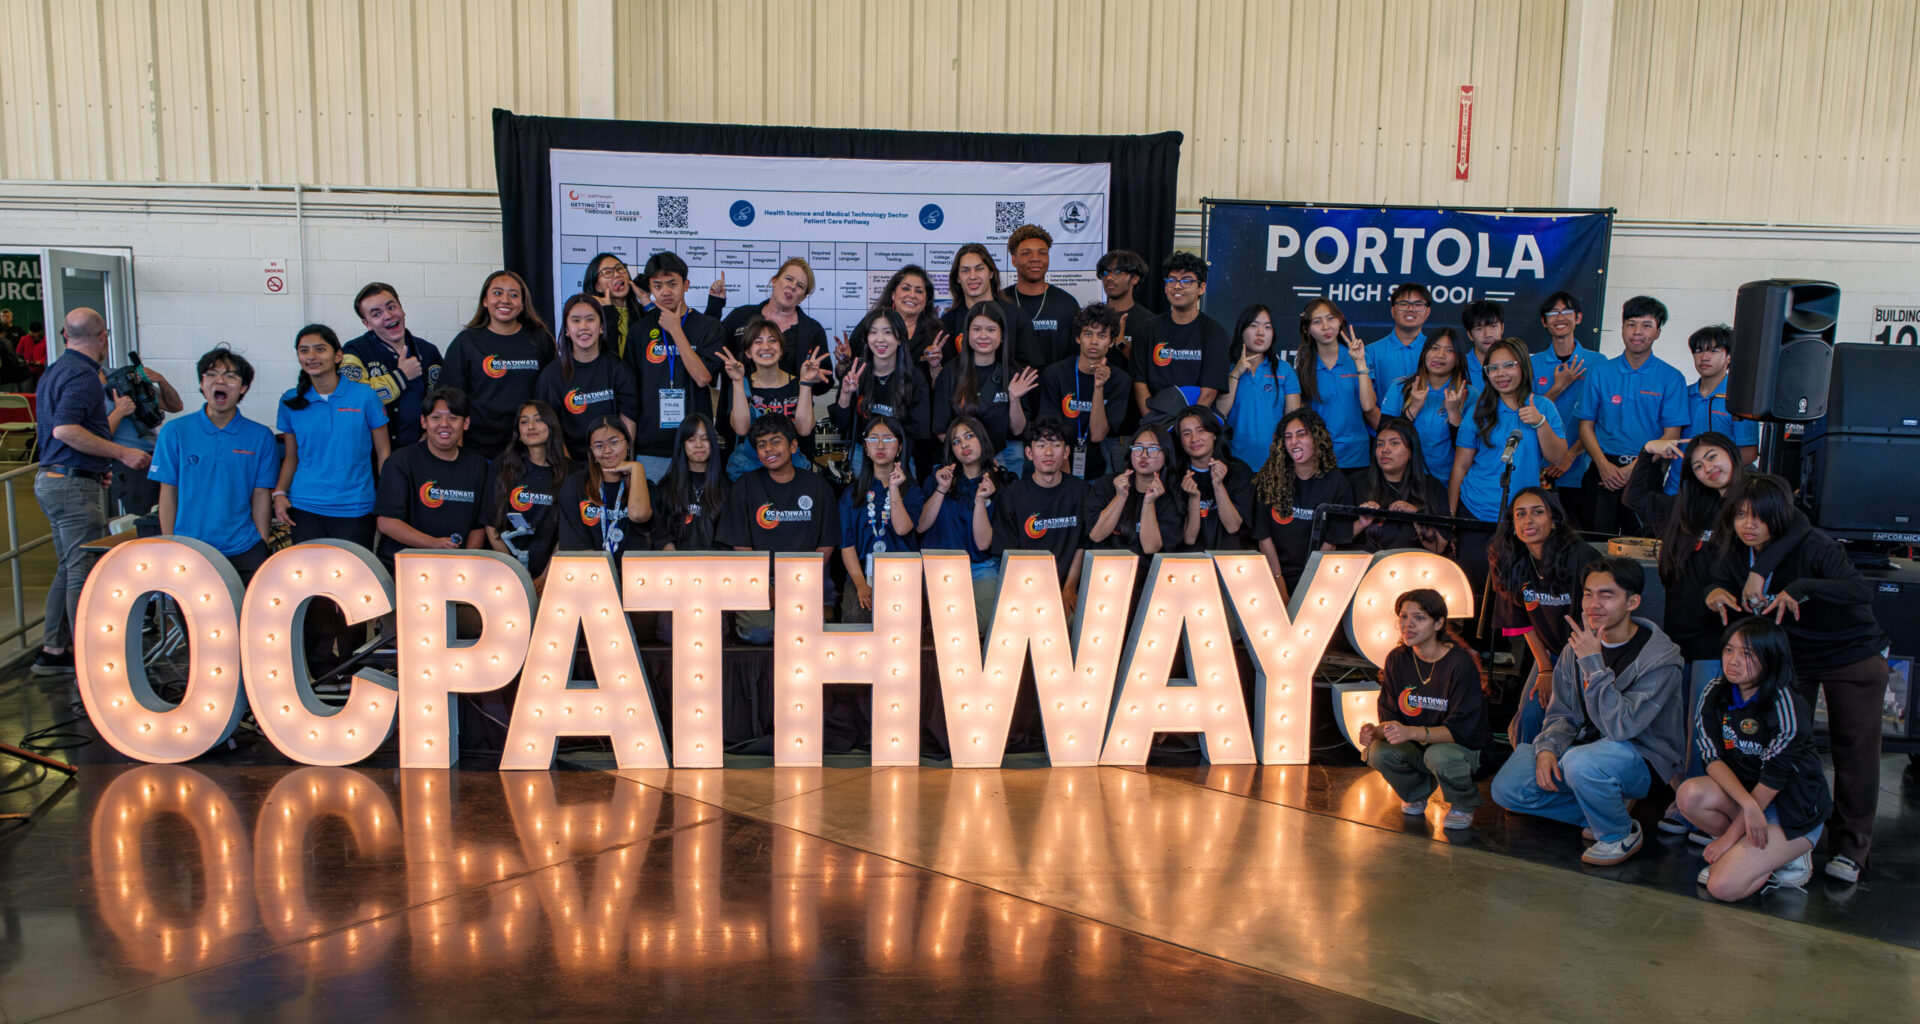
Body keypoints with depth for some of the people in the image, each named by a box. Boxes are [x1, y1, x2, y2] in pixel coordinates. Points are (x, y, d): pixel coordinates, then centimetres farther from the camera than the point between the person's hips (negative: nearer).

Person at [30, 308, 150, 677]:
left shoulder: (53, 372, 16)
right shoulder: (84, 376, -15)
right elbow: (65, 429, -27)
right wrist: (122, 454, -25)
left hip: (50, 478, 10)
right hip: (75, 485, -10)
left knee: (68, 569, 17)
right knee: (85, 572, -6)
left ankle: (52, 652, 22)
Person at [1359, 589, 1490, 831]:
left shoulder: (1461, 663, -19)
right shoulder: (1397, 659, -4)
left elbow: (1460, 729, -23)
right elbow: (1390, 716, -1)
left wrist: (1411, 732, -39)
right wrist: (1375, 731, -25)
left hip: (1462, 748, -4)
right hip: (1415, 748, 4)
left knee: (1439, 755, -36)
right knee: (1378, 752, -25)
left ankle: (1463, 805, -1)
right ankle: (1417, 793, 9)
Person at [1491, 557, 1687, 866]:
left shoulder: (1659, 658, -19)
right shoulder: (1579, 645, -1)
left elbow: (1621, 726, -29)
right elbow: (1562, 714, 6)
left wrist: (1593, 663, -32)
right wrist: (1547, 748, -15)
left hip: (1642, 757, -6)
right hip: (1587, 745, 6)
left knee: (1581, 764, -39)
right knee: (1506, 789, -10)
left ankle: (1621, 834, -8)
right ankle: (1599, 814, 6)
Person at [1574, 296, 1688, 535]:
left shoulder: (1672, 378, 3)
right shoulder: (1601, 372, 8)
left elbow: (1671, 435, -1)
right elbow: (1586, 426, 7)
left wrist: (1634, 468, -12)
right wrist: (1603, 465, -9)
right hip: (1604, 468, 1)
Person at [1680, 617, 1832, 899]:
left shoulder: (1786, 707, -22)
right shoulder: (1715, 693, -6)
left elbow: (1771, 782, -19)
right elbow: (1713, 759, -11)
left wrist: (1730, 836, -16)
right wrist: (1747, 803, -29)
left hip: (1794, 809, -6)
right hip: (1740, 793, 6)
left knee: (1723, 887, -21)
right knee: (1689, 795, -28)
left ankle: (1789, 853, 6)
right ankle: (1743, 853, 0)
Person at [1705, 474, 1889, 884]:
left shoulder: (1814, 546, -28)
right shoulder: (1741, 554, -9)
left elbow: (1862, 592, -38)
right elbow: (1724, 585, 6)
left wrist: (1802, 588, -50)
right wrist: (1716, 594, -18)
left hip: (1852, 656, -5)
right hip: (1792, 656, 5)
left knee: (1854, 746, 0)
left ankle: (1850, 845, 10)